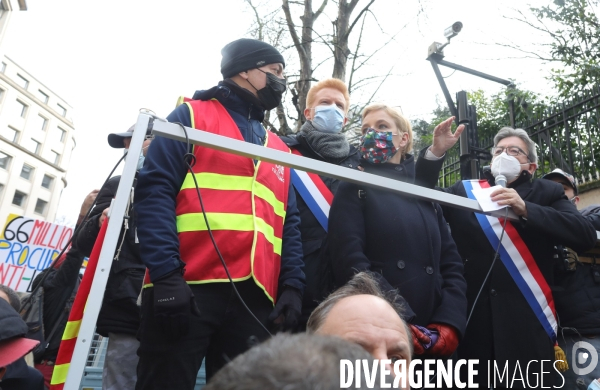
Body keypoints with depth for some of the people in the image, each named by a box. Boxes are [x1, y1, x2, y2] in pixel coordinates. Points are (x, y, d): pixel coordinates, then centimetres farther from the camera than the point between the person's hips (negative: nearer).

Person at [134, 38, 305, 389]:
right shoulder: (192, 117, 8)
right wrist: (166, 274, -15)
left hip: (254, 298, 5)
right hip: (187, 289, -4)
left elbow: (290, 225, 17)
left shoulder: (279, 149, 23)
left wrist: (292, 285, 4)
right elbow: (155, 191, -4)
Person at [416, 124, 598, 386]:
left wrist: (525, 209, -16)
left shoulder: (546, 194, 10)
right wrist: (436, 152, -8)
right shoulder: (464, 191, 13)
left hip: (527, 322, 0)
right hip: (471, 320, 1)